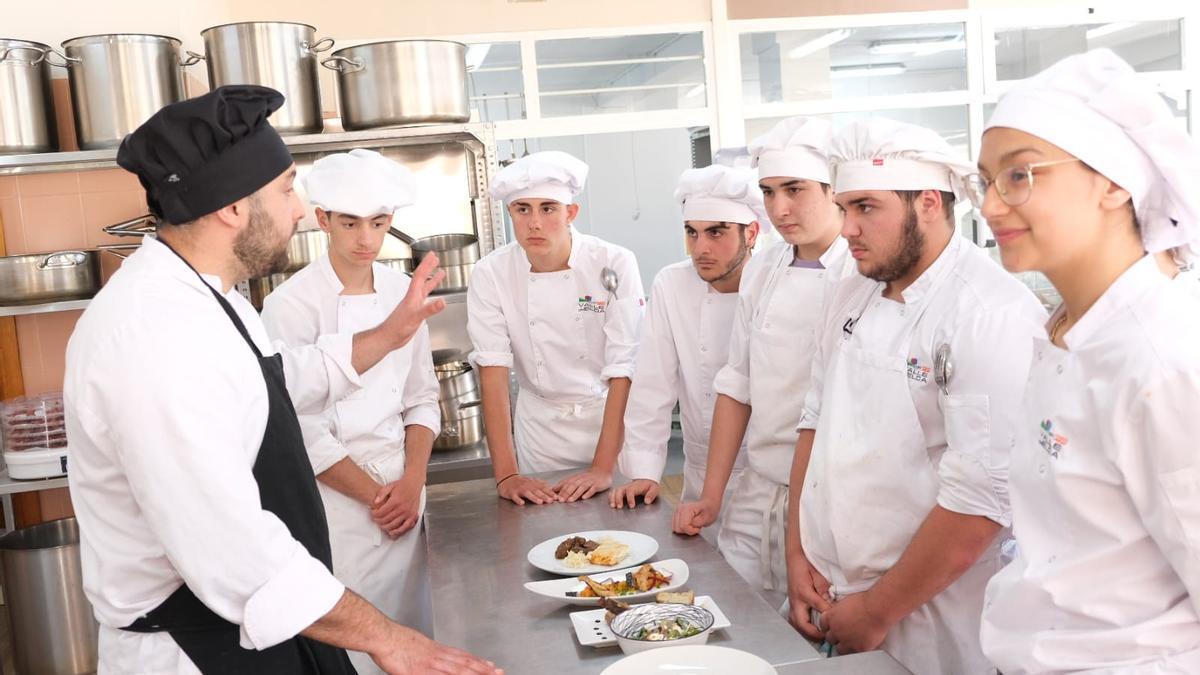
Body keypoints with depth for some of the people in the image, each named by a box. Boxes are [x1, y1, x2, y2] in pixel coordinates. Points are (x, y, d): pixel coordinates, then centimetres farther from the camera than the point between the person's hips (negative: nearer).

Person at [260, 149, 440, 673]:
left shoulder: (403, 292, 5)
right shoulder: (291, 304, -10)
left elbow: (422, 399, 8)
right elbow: (302, 430, -11)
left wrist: (411, 485, -4)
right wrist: (376, 496, -8)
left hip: (403, 498, 5)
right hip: (335, 499, -4)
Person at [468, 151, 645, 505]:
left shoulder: (614, 265, -17)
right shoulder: (490, 275, -12)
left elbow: (624, 370, -19)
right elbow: (493, 370, -15)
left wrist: (603, 468, -23)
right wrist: (505, 474, -21)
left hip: (613, 420, -1)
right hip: (540, 427, 1)